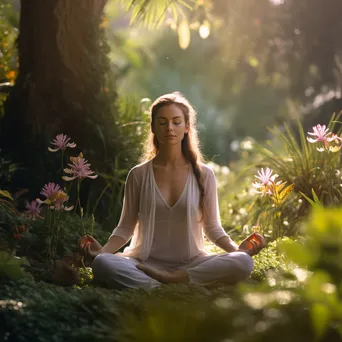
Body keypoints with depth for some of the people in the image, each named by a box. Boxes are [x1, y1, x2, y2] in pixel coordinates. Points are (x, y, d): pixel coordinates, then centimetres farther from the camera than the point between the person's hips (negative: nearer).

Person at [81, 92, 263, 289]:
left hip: (191, 264, 1)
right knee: (102, 264, -33)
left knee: (243, 263, -29)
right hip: (146, 264, 0)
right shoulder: (139, 175, 4)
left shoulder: (203, 174, 4)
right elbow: (126, 227, 7)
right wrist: (103, 250, -13)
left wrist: (236, 249, -11)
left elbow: (212, 227, 9)